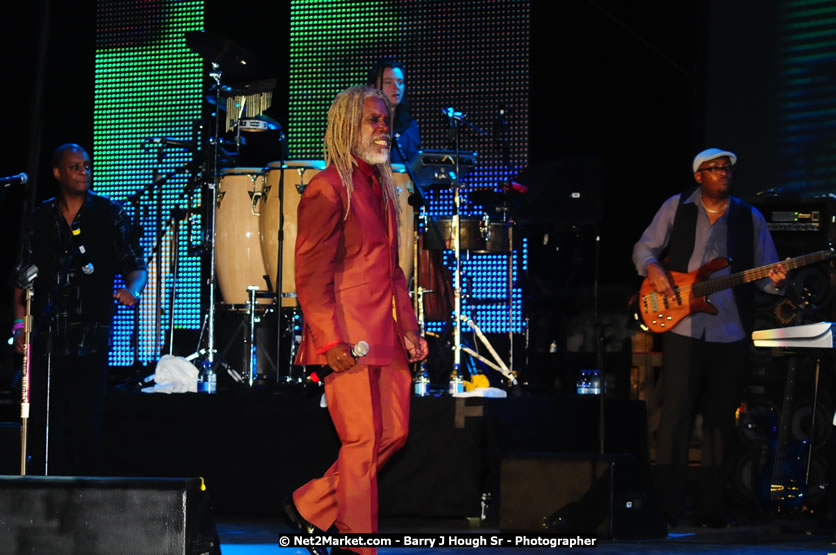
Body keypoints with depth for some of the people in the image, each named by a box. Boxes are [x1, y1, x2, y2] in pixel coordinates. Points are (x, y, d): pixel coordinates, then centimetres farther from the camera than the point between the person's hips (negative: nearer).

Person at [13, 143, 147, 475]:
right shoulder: (40, 219, 11)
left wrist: (133, 290, -16)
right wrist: (20, 323, 4)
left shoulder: (109, 214, 5)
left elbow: (135, 266, 6)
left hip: (91, 335, -2)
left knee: (85, 424, -5)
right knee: (45, 423, 0)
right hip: (46, 337, 2)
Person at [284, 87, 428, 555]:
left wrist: (408, 327, 14)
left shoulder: (382, 187, 17)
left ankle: (310, 507, 20)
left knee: (394, 433, 9)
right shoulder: (328, 188, -10)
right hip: (348, 338, -9)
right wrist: (330, 340, -20)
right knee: (362, 442, -5)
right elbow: (311, 275, -14)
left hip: (385, 337, 9)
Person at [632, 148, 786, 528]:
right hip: (682, 327, -2)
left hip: (730, 332, 2)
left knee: (720, 419, 4)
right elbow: (644, 249, 10)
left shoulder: (750, 218, 9)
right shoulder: (676, 208, 6)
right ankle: (667, 506, -5)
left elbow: (764, 273, 9)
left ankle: (711, 507, 11)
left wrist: (774, 280, -14)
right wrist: (654, 271, -10)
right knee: (676, 411, -7)